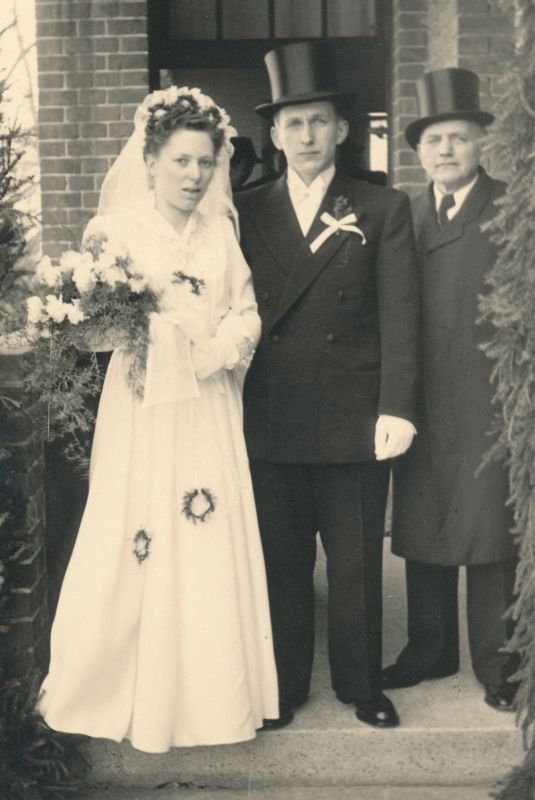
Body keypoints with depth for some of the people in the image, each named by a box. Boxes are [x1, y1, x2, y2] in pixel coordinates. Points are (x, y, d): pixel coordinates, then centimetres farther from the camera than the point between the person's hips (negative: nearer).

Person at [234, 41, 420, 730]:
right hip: (270, 426, 2)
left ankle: (360, 683, 28)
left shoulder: (383, 210, 4)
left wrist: (395, 409, -12)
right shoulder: (245, 213, 8)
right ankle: (283, 686, 28)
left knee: (357, 564, 10)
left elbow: (399, 315, -3)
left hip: (355, 424, -1)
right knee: (280, 565, 11)